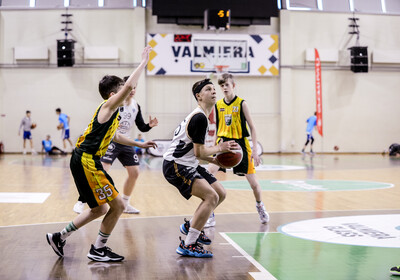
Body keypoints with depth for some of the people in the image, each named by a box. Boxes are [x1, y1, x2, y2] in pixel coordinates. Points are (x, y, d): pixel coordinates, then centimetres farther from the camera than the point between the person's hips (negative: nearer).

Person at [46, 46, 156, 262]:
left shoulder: (111, 113, 18)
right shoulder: (108, 106, -11)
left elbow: (114, 136, 36)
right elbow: (129, 86, -27)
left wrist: (139, 144, 36)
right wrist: (143, 62, -17)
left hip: (86, 162, 10)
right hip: (86, 161, -10)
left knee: (100, 209, 20)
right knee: (117, 205, -4)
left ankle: (59, 237, 26)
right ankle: (97, 250, 8)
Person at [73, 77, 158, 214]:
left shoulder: (136, 106, 7)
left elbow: (141, 127, 9)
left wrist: (149, 125, -11)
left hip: (126, 142, 7)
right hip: (111, 140, -7)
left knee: (134, 173, 6)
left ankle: (125, 204, 23)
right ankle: (81, 202, -10)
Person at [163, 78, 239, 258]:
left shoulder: (199, 116, 17)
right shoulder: (200, 118, -17)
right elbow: (199, 152, -18)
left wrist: (214, 160, 11)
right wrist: (219, 148, -2)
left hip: (187, 164, 11)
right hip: (175, 165, -11)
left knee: (221, 194, 13)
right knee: (211, 196, -23)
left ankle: (189, 226, 29)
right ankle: (187, 246, -20)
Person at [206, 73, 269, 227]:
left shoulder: (241, 103, -6)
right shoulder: (218, 105, 5)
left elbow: (252, 127, -4)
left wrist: (255, 150, -9)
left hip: (240, 144, -2)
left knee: (253, 182, 3)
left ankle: (260, 205, 36)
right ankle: (209, 215, -12)